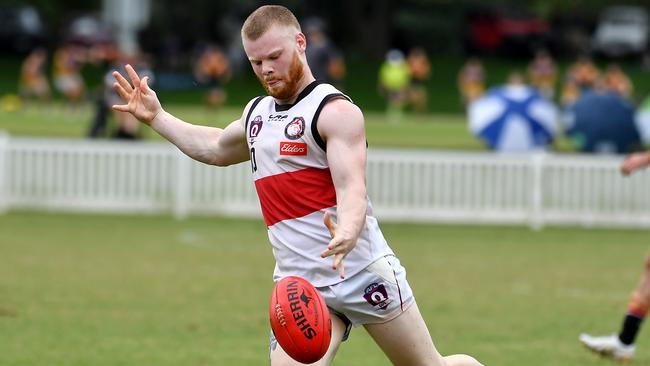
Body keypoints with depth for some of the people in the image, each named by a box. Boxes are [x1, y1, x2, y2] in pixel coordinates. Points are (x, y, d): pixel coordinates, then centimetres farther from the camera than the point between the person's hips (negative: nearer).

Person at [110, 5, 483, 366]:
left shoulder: (336, 111, -10)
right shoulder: (257, 112, 15)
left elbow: (351, 189, -24)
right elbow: (216, 148, 38)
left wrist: (346, 236, -44)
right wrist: (156, 117, 33)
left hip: (362, 269, -6)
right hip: (298, 283, 6)